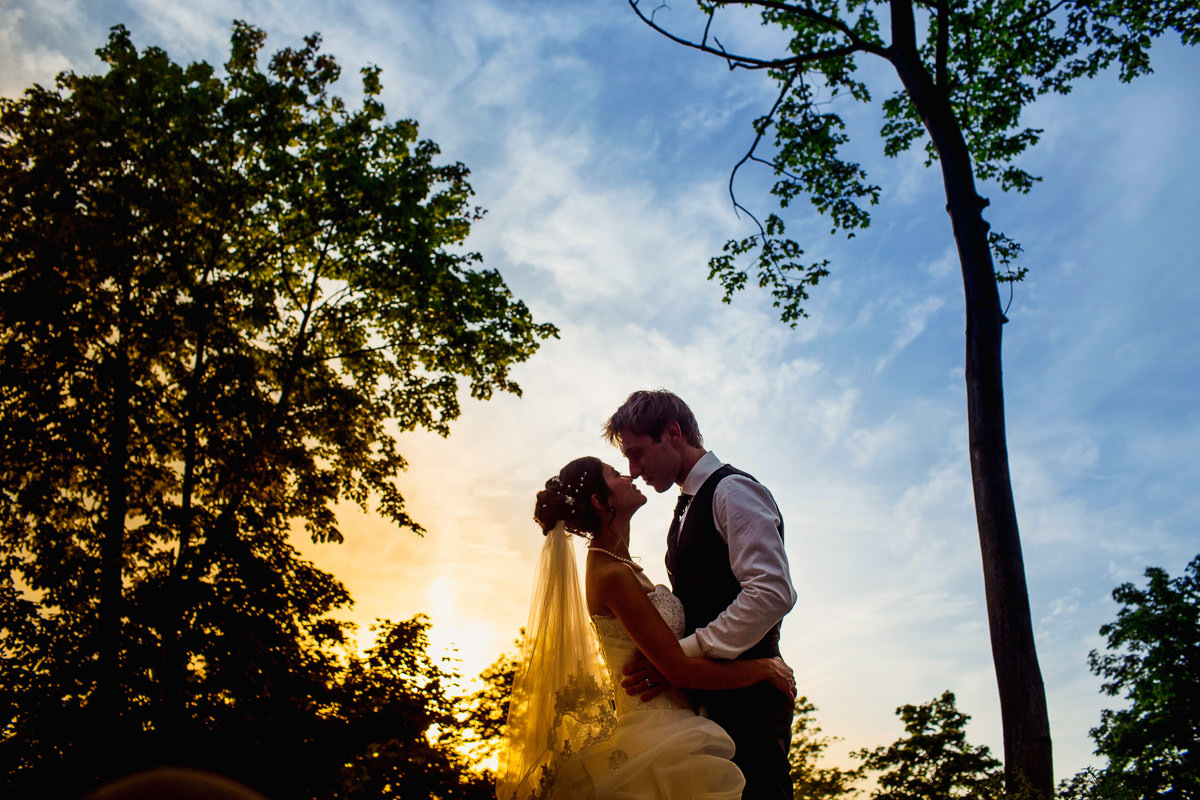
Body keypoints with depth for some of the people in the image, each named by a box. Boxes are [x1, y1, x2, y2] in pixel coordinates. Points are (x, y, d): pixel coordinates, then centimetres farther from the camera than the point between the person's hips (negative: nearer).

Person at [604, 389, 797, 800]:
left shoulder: (732, 489, -7)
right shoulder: (686, 510, 21)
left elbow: (773, 593, -20)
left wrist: (684, 655, -19)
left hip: (745, 694, -9)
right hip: (708, 700, 9)